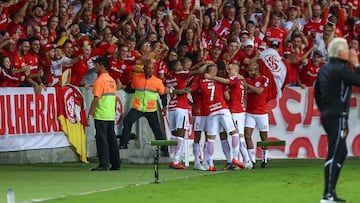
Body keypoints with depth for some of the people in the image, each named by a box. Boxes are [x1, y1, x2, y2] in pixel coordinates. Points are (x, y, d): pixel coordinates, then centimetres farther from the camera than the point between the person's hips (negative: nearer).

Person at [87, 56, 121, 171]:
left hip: (101, 115, -8)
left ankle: (104, 164, -9)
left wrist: (90, 115, -14)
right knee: (111, 139, 11)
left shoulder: (100, 80, -12)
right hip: (111, 116, 8)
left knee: (102, 139, -6)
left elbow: (96, 99, -17)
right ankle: (115, 164, 12)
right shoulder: (112, 80, 13)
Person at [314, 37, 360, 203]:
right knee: (334, 155, -11)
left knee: (341, 153, 15)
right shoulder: (341, 69, -15)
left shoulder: (324, 69, 13)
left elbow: (317, 92, 19)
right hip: (338, 117, -10)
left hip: (328, 116, 10)